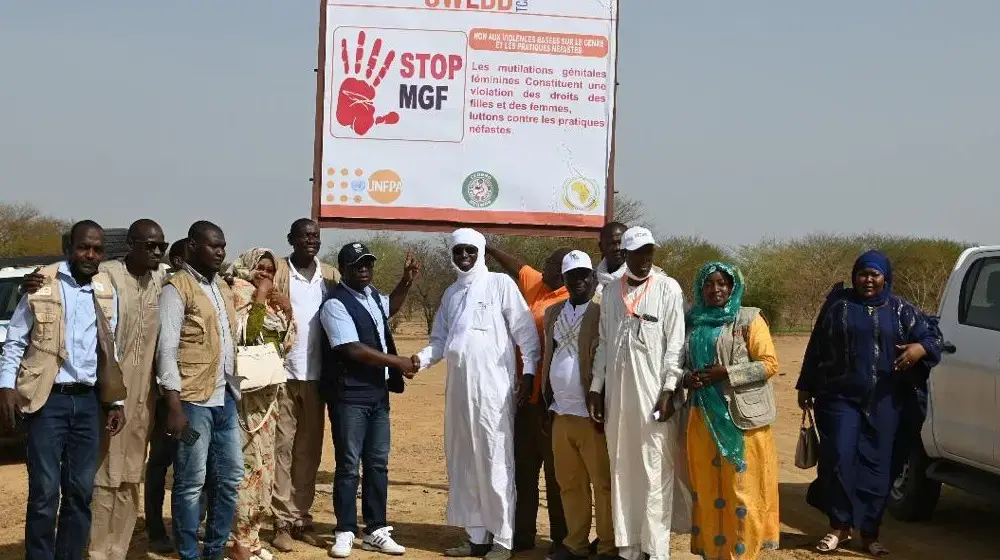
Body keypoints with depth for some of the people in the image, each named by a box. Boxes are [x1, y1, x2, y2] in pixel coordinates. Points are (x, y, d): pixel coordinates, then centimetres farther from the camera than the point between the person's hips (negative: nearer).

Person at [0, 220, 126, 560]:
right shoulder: (41, 285, -2)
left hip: (88, 401, 4)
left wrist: (116, 401, 11)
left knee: (81, 492, 6)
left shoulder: (107, 292, 10)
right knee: (45, 492, -4)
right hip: (47, 399, -4)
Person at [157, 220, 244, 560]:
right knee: (191, 483, 0)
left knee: (230, 478, 12)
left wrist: (234, 390, 10)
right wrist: (174, 406, -18)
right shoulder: (177, 288, -8)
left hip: (224, 399, 8)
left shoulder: (222, 287, 15)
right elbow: (167, 350, -13)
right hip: (193, 401, -8)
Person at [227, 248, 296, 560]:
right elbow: (243, 334, -19)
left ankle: (252, 535, 17)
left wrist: (287, 311, 4)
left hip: (267, 389, 8)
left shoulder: (270, 300, 17)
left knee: (264, 463, 10)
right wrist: (259, 300, -15)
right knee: (248, 462, -11)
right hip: (244, 389, -8)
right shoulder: (237, 294, -6)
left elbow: (286, 344, 17)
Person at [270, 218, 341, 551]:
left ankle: (302, 520, 16)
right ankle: (282, 523, 3)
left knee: (309, 449, 9)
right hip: (283, 373, -4)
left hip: (316, 375, 4)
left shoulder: (331, 276, 10)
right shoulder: (277, 272, -2)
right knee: (282, 446, -1)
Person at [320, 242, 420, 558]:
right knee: (349, 465, -2)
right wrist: (398, 362, -16)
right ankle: (345, 532, 8)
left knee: (378, 463, 11)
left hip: (378, 393, 8)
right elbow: (354, 349, -22)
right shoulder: (335, 304, -15)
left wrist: (406, 282, 19)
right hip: (349, 396, -8)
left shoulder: (372, 295, 11)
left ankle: (376, 531, 18)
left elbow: (390, 308, 36)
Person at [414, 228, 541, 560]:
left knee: (495, 462, -5)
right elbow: (440, 340, 16)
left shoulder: (500, 284, 0)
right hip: (458, 387, 6)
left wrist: (529, 373, -11)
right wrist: (421, 359, -3)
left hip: (493, 387, -6)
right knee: (464, 463, 9)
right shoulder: (451, 293, 17)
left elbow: (526, 332, -3)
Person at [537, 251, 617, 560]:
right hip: (561, 414, 7)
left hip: (591, 415, -7)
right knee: (569, 484, 13)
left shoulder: (602, 313, -10)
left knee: (603, 484, 0)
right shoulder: (553, 313, 13)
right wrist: (547, 403, 12)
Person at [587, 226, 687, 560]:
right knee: (622, 471, 7)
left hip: (654, 394, -4)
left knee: (655, 472, -3)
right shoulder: (611, 292, 12)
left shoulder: (668, 289, 0)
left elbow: (676, 344, -4)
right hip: (618, 395, 4)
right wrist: (596, 388, 10)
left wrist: (669, 390, -11)